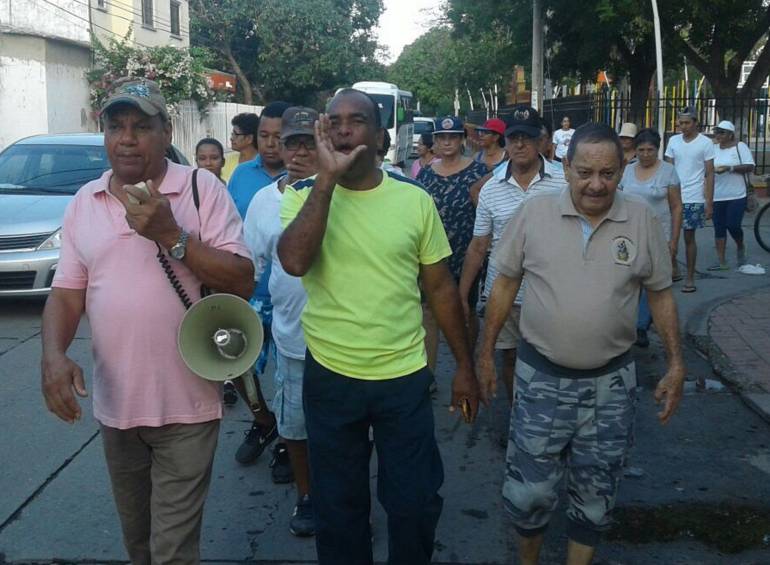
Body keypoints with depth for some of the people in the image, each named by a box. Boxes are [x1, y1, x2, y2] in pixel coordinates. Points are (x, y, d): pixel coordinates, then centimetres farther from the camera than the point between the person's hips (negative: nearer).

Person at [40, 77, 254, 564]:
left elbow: (242, 282, -12)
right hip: (114, 404, 5)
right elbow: (67, 293, 6)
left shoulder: (202, 188, -7)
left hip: (185, 405, -4)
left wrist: (171, 235, -22)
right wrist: (54, 355, -13)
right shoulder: (84, 202, 6)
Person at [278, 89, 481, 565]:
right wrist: (327, 177, -25)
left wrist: (465, 366, 6)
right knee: (339, 506, 16)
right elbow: (294, 261, -25)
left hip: (405, 378, 1)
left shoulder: (415, 199, -3)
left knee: (415, 503, 12)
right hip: (329, 378, 0)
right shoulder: (304, 196, -5)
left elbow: (440, 286, 4)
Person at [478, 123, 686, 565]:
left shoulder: (642, 220, -4)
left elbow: (661, 295, 5)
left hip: (612, 381, 1)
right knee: (529, 490, 7)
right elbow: (505, 285, 2)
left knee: (595, 495, 14)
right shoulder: (534, 213, -7)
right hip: (542, 377, -1)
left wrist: (676, 363, 2)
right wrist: (487, 353, 3)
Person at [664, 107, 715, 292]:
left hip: (694, 199, -3)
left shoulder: (705, 143, -3)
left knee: (689, 238, 3)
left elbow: (709, 174, -3)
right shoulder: (673, 141, 6)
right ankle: (673, 270, 20)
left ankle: (690, 277, 13)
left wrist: (709, 202, -7)